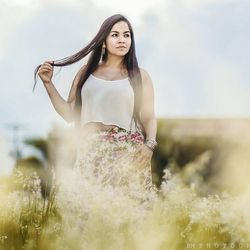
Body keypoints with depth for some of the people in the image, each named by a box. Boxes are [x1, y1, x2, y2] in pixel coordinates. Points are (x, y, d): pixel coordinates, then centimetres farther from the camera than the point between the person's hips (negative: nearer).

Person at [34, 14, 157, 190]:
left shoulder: (140, 76, 9)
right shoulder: (87, 71, 14)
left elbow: (149, 118, 4)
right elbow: (69, 114, 13)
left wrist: (150, 145, -14)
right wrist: (48, 83, 6)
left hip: (128, 152, -2)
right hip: (90, 151, 2)